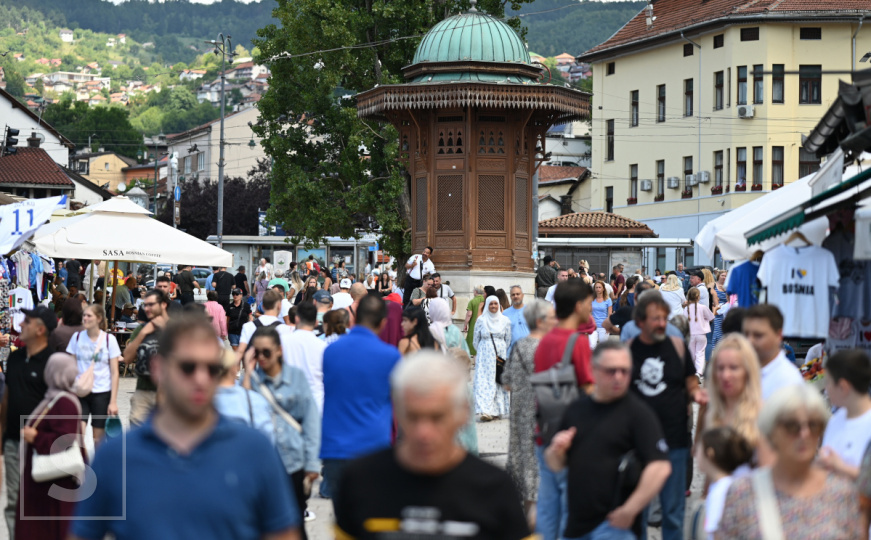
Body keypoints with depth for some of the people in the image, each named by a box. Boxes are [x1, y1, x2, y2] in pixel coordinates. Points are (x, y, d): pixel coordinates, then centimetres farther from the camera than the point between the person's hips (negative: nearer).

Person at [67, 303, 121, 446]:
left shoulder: (109, 339, -2)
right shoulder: (77, 338, 4)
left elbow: (114, 372, -2)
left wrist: (113, 401, -7)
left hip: (102, 393, -1)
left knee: (99, 438, 5)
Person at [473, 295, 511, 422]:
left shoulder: (505, 320, 4)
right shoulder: (481, 320, 1)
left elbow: (508, 339, 12)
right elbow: (476, 339, 11)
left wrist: (502, 352, 13)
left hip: (501, 354, 1)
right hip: (484, 354, -1)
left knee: (499, 382, 1)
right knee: (484, 382, -10)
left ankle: (497, 410, 8)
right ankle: (485, 411, -16)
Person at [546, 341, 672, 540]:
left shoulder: (637, 412, -7)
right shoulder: (576, 410, 12)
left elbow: (660, 467, -17)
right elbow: (555, 465, 19)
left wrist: (629, 511, -19)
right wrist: (556, 450, -5)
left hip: (615, 524, -6)